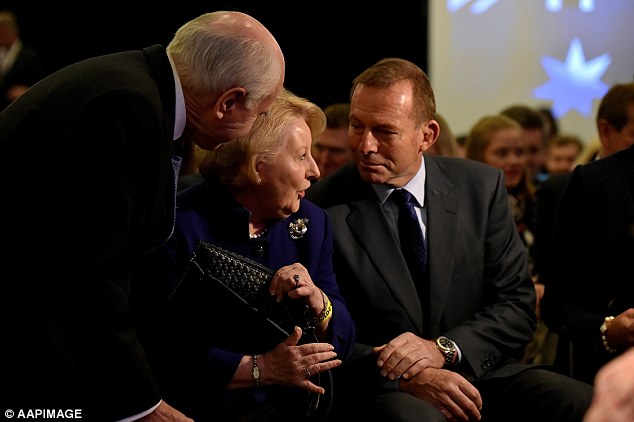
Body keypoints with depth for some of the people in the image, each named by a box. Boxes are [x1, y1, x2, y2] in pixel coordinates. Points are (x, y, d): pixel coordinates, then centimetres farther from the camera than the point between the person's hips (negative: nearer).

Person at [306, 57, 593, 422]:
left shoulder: (482, 187, 4)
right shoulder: (321, 209, -5)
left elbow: (517, 307, 4)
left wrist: (443, 349, -14)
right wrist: (407, 378, -20)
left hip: (479, 374, 4)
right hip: (381, 391, -4)